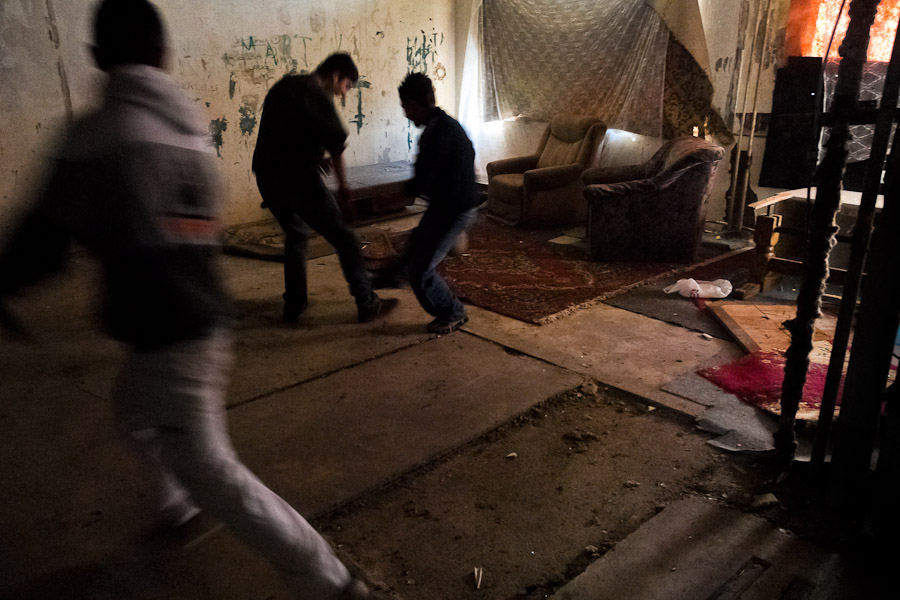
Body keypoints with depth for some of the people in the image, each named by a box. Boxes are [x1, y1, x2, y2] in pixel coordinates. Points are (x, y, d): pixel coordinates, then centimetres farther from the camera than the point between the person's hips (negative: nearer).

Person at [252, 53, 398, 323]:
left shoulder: (284, 85, 16)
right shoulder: (318, 97, -9)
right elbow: (337, 148, -11)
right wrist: (343, 188, 0)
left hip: (266, 176, 8)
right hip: (297, 177, -8)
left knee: (296, 235, 26)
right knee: (344, 237, 2)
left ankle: (294, 304, 28)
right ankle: (367, 304, 5)